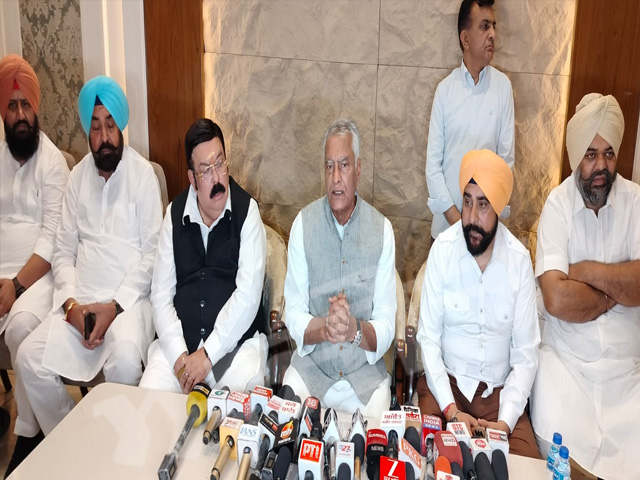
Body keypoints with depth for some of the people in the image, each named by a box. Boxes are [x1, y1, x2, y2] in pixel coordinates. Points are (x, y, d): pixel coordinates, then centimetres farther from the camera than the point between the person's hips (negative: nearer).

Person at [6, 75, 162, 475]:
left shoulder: (143, 174, -2)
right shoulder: (79, 176, 12)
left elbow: (152, 252, -7)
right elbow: (64, 250, 10)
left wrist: (115, 306, -16)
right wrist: (71, 302, -8)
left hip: (128, 298, -4)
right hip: (81, 300, 5)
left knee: (125, 362, -32)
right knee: (30, 359, -16)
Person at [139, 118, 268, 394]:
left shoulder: (246, 211, -4)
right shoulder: (175, 215, 6)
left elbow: (248, 295, -11)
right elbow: (161, 295, 3)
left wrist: (208, 355, -15)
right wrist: (179, 355, -11)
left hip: (236, 339, -2)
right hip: (181, 338, 3)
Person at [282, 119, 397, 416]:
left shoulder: (382, 230, -4)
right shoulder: (303, 224, -3)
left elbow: (385, 329, -5)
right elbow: (294, 316, -4)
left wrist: (355, 330, -26)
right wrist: (324, 328, -24)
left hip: (366, 372, 0)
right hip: (310, 365, 0)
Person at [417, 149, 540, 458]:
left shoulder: (520, 259, -8)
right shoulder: (442, 250, -11)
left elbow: (525, 352, -5)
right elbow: (428, 338, -8)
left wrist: (505, 421, -16)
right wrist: (451, 410, -17)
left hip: (500, 389, 1)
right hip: (446, 380, -1)